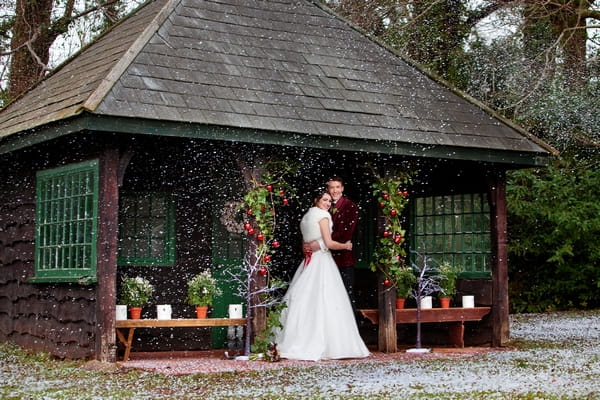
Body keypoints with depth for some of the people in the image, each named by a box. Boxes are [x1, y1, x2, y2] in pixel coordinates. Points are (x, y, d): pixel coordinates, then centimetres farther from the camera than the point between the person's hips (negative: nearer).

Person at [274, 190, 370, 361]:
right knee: (324, 303, -9)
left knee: (304, 302, 6)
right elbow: (329, 243, -11)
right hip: (322, 262, -8)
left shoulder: (306, 217, 19)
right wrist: (345, 246, 3)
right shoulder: (322, 215, -5)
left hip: (308, 262, 8)